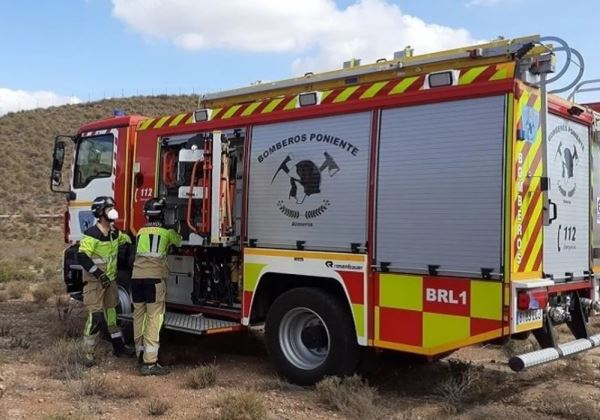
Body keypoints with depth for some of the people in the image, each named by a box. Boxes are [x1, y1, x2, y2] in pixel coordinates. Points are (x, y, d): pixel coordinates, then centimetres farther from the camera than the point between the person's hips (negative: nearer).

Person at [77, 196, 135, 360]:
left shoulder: (114, 232, 4)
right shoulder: (92, 235, -19)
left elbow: (127, 240, 24)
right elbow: (82, 257, -24)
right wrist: (99, 274, -26)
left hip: (110, 279, 8)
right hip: (94, 281, -8)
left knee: (112, 312, 17)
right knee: (96, 316, -11)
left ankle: (119, 346, 27)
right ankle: (88, 352, -1)